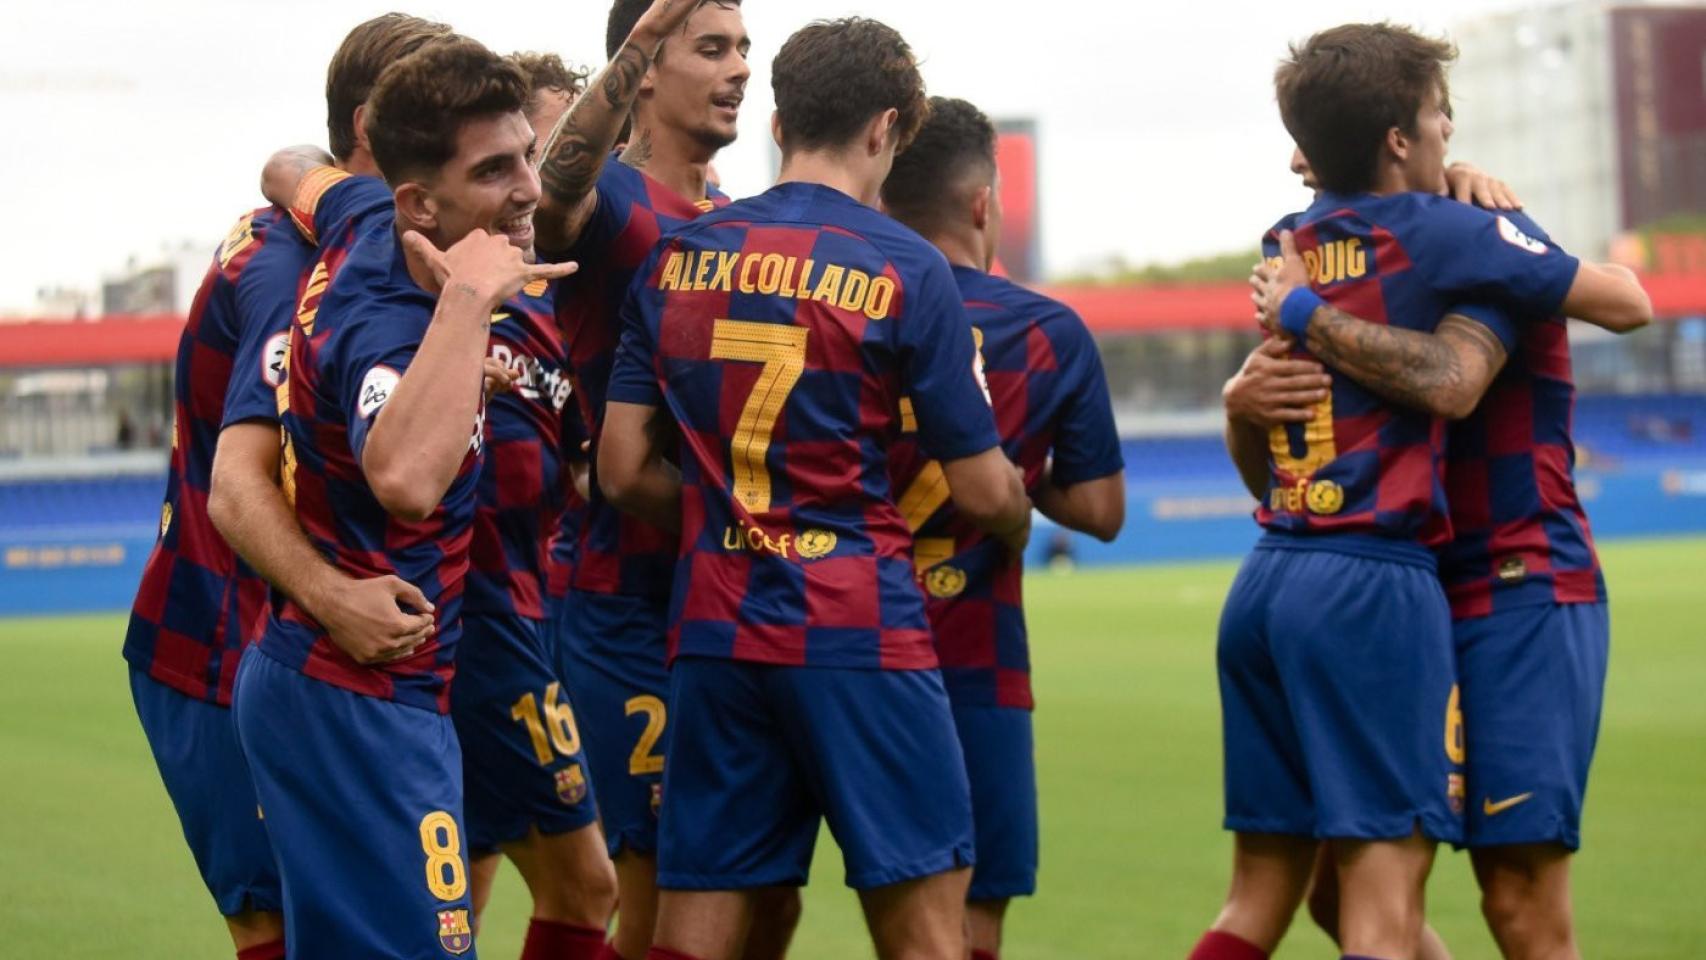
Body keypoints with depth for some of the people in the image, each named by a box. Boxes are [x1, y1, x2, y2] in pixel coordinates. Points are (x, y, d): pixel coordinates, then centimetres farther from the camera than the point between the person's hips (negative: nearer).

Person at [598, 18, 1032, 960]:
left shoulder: (675, 258, 7)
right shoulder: (905, 269, -5)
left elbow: (624, 472, 7)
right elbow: (982, 492, -2)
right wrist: (1019, 519, 20)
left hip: (712, 627, 5)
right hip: (859, 630, -4)